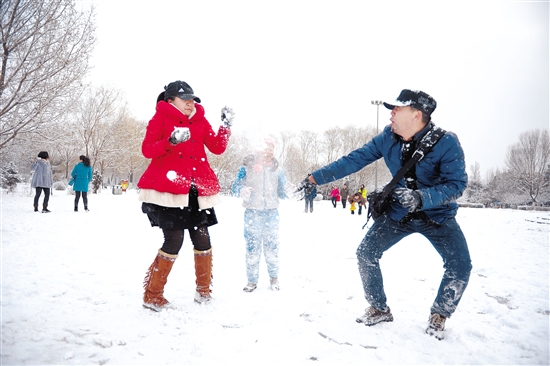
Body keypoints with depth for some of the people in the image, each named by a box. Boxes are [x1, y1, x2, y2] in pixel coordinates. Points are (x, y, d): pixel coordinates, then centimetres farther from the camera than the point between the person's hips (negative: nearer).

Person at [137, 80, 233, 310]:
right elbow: (147, 150, -8)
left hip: (197, 191, 5)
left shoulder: (200, 120, 14)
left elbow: (217, 148, 7)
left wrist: (226, 126, -5)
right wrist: (171, 141, -22)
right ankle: (152, 296, 9)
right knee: (174, 241, -9)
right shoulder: (160, 118, 2)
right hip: (168, 189, -5)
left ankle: (204, 291, 25)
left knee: (202, 240, 5)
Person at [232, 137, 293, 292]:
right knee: (252, 246, 2)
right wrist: (242, 191, -23)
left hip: (271, 213, 2)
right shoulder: (247, 167, 0)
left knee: (271, 246, 7)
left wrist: (288, 190, -11)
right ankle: (252, 280, 15)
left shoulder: (276, 169, 8)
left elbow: (281, 193, 11)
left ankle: (274, 278, 23)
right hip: (252, 213, -2)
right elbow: (235, 187, -1)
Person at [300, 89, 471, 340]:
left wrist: (421, 198, -42)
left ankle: (439, 315, 14)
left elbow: (456, 184, -25)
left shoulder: (446, 142, -23)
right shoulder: (387, 138, -12)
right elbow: (353, 160, -10)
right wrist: (314, 178, -13)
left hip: (438, 215, -3)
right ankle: (379, 309, 18)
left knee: (460, 267, -15)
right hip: (399, 213, 3)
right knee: (365, 253, -5)